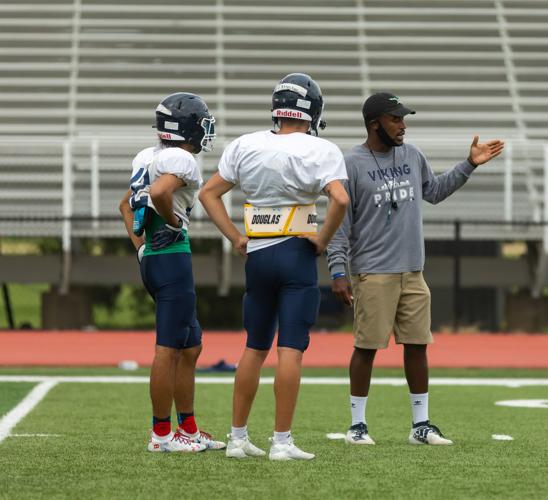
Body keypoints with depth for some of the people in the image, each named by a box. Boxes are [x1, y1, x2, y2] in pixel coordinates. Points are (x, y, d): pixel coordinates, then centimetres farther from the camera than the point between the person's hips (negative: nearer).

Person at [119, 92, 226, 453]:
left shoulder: (149, 156, 15)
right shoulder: (182, 160, -13)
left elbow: (127, 205, 26)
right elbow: (159, 193, -32)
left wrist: (140, 244, 20)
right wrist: (173, 221, -14)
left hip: (151, 257, 10)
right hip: (172, 256, -10)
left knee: (190, 347, 16)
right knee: (169, 348, -5)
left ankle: (189, 429, 21)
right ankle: (162, 434, -2)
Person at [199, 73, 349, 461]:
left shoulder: (246, 146, 6)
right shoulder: (320, 152, -9)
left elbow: (209, 193, 9)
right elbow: (340, 200, -23)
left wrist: (235, 238, 11)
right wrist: (323, 239, -9)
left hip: (257, 254, 5)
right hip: (297, 254, -5)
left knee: (255, 348, 15)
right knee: (291, 349, -4)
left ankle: (238, 437, 17)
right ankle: (282, 441, -5)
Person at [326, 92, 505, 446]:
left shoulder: (412, 156, 10)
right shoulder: (352, 164, -7)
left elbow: (435, 191, 26)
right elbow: (339, 222, -8)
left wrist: (470, 165, 18)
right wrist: (338, 272, -13)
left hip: (412, 271, 6)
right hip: (372, 273, -6)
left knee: (417, 345, 7)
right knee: (367, 346, -2)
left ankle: (421, 425, 14)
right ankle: (358, 425, 8)